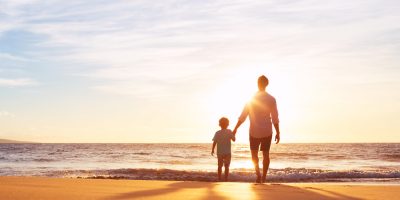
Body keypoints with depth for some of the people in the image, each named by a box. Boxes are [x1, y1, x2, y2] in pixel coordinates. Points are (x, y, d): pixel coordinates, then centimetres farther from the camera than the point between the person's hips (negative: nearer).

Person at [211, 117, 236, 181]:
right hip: (227, 152, -1)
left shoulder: (217, 133, -6)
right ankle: (226, 178, 5)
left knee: (220, 166, 12)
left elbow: (214, 142, -7)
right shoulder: (229, 132, -7)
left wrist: (212, 150, 4)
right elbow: (234, 139, 0)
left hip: (219, 153, 1)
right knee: (227, 166, 6)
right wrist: (234, 134, 18)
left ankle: (219, 178, 14)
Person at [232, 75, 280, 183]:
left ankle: (258, 174, -5)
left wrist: (235, 129, 1)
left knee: (254, 153, 12)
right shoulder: (271, 99, -3)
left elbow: (242, 117, -5)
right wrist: (278, 133, 5)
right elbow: (275, 118, -2)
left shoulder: (252, 99, -5)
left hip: (254, 132, -1)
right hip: (267, 131, 1)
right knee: (265, 154, 11)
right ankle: (264, 177, 12)